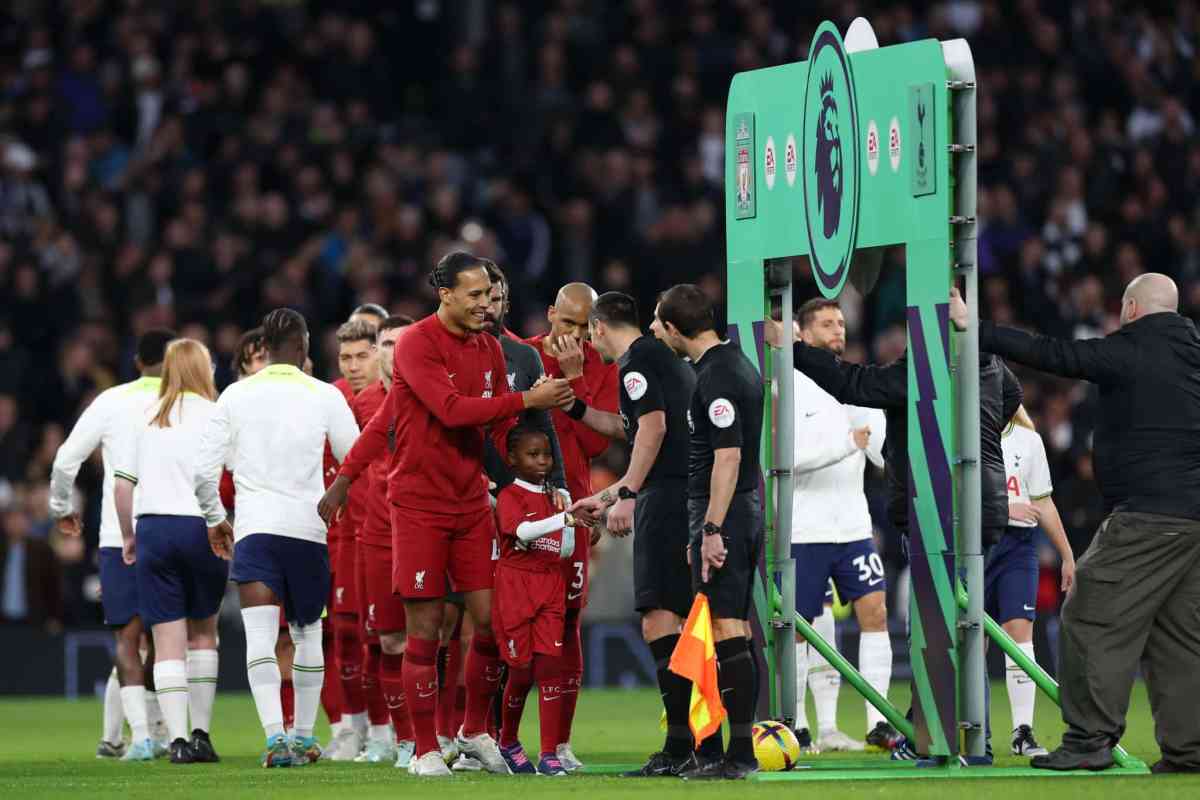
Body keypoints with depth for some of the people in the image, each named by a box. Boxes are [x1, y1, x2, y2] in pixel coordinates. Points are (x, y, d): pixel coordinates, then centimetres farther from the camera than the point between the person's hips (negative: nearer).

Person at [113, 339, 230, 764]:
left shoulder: (146, 419, 11)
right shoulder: (213, 415, -1)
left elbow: (121, 483, 10)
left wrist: (128, 534, 19)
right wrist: (226, 521, 1)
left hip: (152, 526, 2)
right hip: (201, 527, -2)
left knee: (168, 639, 1)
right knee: (203, 632, 15)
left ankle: (178, 738, -7)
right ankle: (201, 732, 13)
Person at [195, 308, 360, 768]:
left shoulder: (236, 396, 4)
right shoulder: (325, 396, 1)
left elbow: (205, 471, 3)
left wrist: (214, 518, 19)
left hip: (253, 528, 0)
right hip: (308, 526, 0)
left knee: (260, 635, -9)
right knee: (307, 634, 17)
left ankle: (275, 735, -24)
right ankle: (304, 736, 22)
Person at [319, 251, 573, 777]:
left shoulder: (488, 348, 8)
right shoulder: (417, 344, -12)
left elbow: (500, 428, 12)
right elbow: (452, 410, -23)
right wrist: (525, 400, -21)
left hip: (471, 503, 6)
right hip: (419, 506, -6)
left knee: (490, 619, 1)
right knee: (425, 630, -3)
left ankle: (475, 732, 20)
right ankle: (425, 750, 6)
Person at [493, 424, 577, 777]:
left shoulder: (557, 496, 14)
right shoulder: (509, 496, -4)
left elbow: (567, 550, 18)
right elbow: (522, 531, -24)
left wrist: (566, 507, 7)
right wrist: (564, 518, -35)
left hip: (550, 586, 4)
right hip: (515, 585, -4)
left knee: (549, 664, -7)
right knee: (521, 668, -1)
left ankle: (550, 754, -9)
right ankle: (508, 741, 23)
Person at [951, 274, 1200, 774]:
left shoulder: (1129, 352, -7)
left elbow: (1049, 355, -8)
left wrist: (974, 327, -3)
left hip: (1147, 515, -8)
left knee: (1093, 621, -3)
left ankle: (1089, 737, -8)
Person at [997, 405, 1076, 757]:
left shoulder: (1028, 441, 9)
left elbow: (1043, 504, 14)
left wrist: (1067, 556, 15)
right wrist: (1003, 507, -20)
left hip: (1018, 546, 1)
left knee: (1019, 631, -10)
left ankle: (1022, 731, -11)